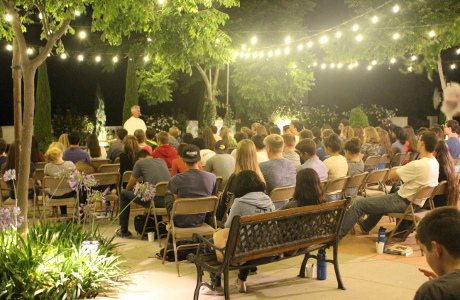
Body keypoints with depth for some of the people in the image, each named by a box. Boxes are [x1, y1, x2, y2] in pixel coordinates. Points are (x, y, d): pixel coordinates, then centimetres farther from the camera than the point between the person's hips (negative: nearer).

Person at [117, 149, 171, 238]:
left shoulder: (139, 163, 5)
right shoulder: (162, 161, 19)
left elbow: (129, 187, 12)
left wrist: (136, 187, 36)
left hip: (154, 200, -6)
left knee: (124, 193, 17)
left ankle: (124, 230, 23)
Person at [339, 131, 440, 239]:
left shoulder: (418, 165, -28)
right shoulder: (435, 163, 0)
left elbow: (391, 175, -17)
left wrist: (400, 168, 1)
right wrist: (403, 169, 1)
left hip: (404, 202, -9)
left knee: (358, 204, -2)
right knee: (380, 199, 37)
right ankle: (366, 226, 55)